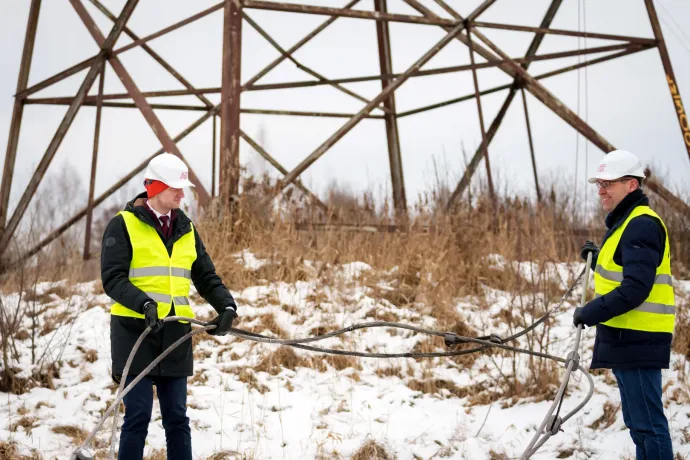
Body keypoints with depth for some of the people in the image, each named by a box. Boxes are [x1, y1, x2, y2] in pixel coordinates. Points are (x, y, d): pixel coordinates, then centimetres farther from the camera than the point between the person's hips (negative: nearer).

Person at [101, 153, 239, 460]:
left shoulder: (186, 229, 14)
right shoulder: (124, 225, -3)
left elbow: (206, 277, 14)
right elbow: (113, 279, -11)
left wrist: (227, 306, -5)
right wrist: (144, 304, -28)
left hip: (175, 334, 5)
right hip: (136, 331, -5)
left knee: (177, 417, 8)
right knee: (138, 415, -5)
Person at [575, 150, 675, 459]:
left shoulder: (641, 225, -16)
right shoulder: (624, 223, 17)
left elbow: (636, 288, -24)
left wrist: (591, 312, -18)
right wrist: (597, 258, 10)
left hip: (637, 341, -11)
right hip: (627, 340, 11)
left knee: (647, 423, -7)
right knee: (639, 422, 18)